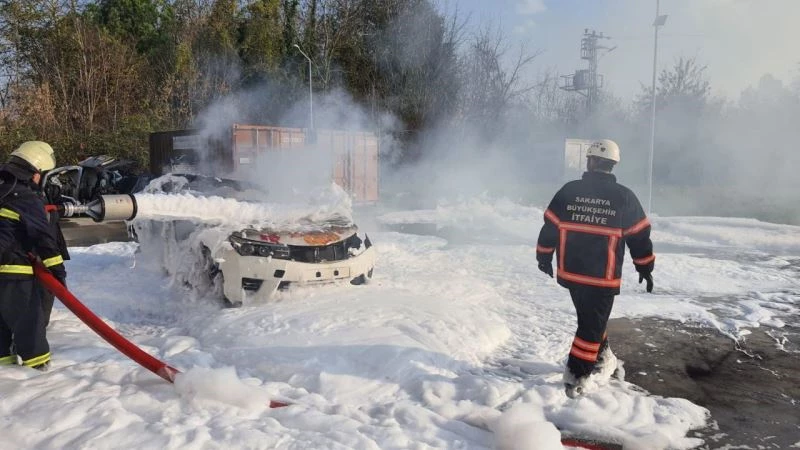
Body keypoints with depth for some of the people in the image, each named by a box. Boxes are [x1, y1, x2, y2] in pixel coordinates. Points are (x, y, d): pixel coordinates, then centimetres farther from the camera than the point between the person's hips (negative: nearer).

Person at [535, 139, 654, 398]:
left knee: (590, 317, 24)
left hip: (570, 272, 3)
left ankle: (601, 358, 40)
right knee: (592, 324, 6)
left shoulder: (568, 191, -4)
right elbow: (639, 237, 0)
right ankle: (576, 378, 4)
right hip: (603, 277, -3)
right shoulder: (624, 197, -6)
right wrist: (646, 268, 13)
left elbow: (549, 227, 1)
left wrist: (544, 257, 15)